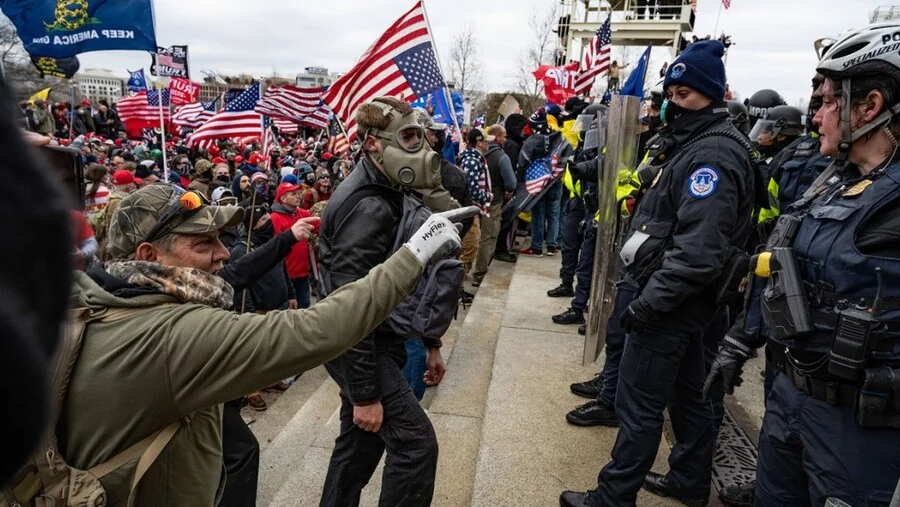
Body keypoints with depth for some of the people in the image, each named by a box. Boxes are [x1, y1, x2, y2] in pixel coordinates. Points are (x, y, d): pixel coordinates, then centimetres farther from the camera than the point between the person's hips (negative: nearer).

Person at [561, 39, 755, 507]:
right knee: (686, 394, 20)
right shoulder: (694, 143, 14)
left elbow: (698, 250, -28)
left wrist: (647, 303, -23)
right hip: (682, 299, 11)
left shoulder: (714, 153, -19)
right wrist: (648, 292, 16)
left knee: (639, 406, -1)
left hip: (671, 303, -11)